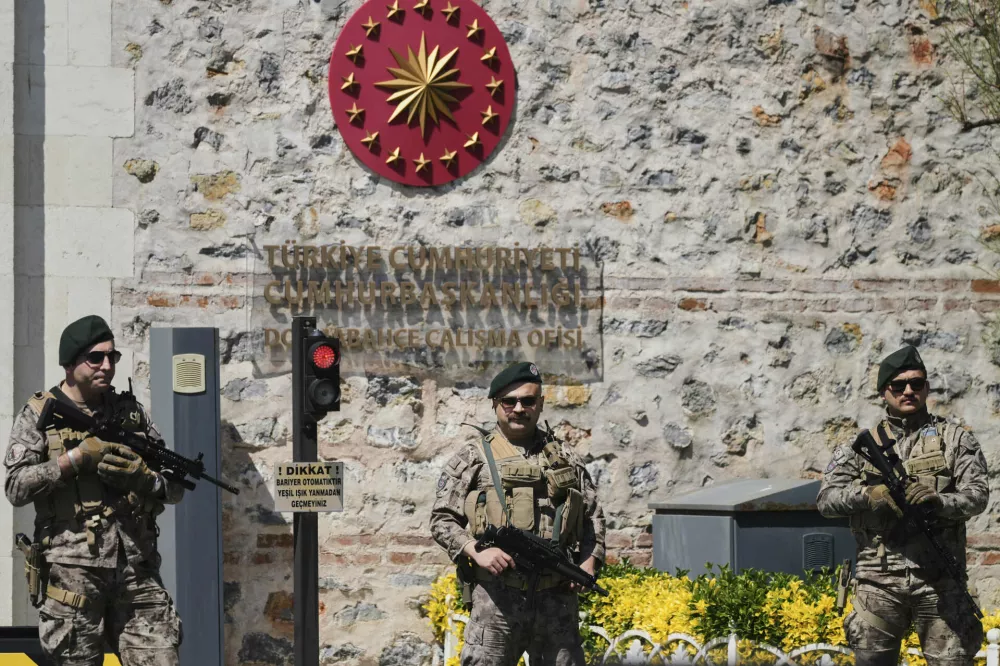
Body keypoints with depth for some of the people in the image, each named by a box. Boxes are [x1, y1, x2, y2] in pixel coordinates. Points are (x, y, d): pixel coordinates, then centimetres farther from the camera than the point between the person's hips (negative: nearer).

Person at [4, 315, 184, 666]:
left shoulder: (131, 412, 15)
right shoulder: (39, 415, 4)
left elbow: (175, 488, 15)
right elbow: (16, 488, -8)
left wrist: (143, 478, -7)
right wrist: (78, 457, -13)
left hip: (137, 571, 3)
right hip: (72, 572, -3)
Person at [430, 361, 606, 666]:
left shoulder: (566, 460, 16)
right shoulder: (471, 460, 8)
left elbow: (594, 518, 19)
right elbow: (442, 520, 4)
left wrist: (589, 562, 2)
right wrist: (475, 551, -13)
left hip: (558, 596, 3)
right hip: (497, 594, -3)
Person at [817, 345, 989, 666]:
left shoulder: (956, 439, 10)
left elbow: (977, 495, -1)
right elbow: (826, 500, 4)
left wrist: (938, 503, -22)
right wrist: (869, 495, -15)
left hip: (939, 581, -1)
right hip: (879, 582, 1)